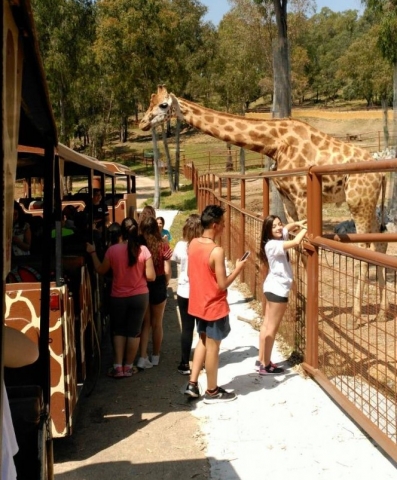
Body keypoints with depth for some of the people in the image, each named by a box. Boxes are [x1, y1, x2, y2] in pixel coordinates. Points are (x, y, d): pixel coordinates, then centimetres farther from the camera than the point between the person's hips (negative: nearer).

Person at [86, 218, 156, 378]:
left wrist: (92, 253, 13)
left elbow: (101, 270, 2)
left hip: (118, 297, 0)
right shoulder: (143, 250, -11)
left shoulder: (113, 250, -11)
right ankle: (128, 366, 18)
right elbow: (151, 276, -10)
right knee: (134, 331, 11)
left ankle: (118, 366, 11)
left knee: (118, 331, 15)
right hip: (139, 296, 0)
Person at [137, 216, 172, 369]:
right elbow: (167, 271, -10)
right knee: (157, 323, 15)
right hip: (158, 286, 0)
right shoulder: (163, 246, -12)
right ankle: (155, 356, 27)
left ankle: (143, 358, 2)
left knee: (144, 323, 12)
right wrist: (164, 285, 8)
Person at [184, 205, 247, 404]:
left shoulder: (192, 244, 0)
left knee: (203, 341, 22)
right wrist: (238, 268, -8)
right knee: (213, 347, 6)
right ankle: (212, 391, 20)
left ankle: (192, 384, 23)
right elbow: (223, 284, -21)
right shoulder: (216, 251, -24)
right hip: (214, 306, -7)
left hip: (198, 303, 7)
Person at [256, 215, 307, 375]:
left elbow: (288, 227, 22)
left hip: (273, 287, 10)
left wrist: (298, 224, 1)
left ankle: (261, 361, 22)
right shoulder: (273, 245, -22)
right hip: (277, 288, -10)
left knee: (267, 325, 14)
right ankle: (266, 366, 6)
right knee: (272, 329, -2)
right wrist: (306, 228, -17)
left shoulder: (279, 237, 4)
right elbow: (296, 242, -33)